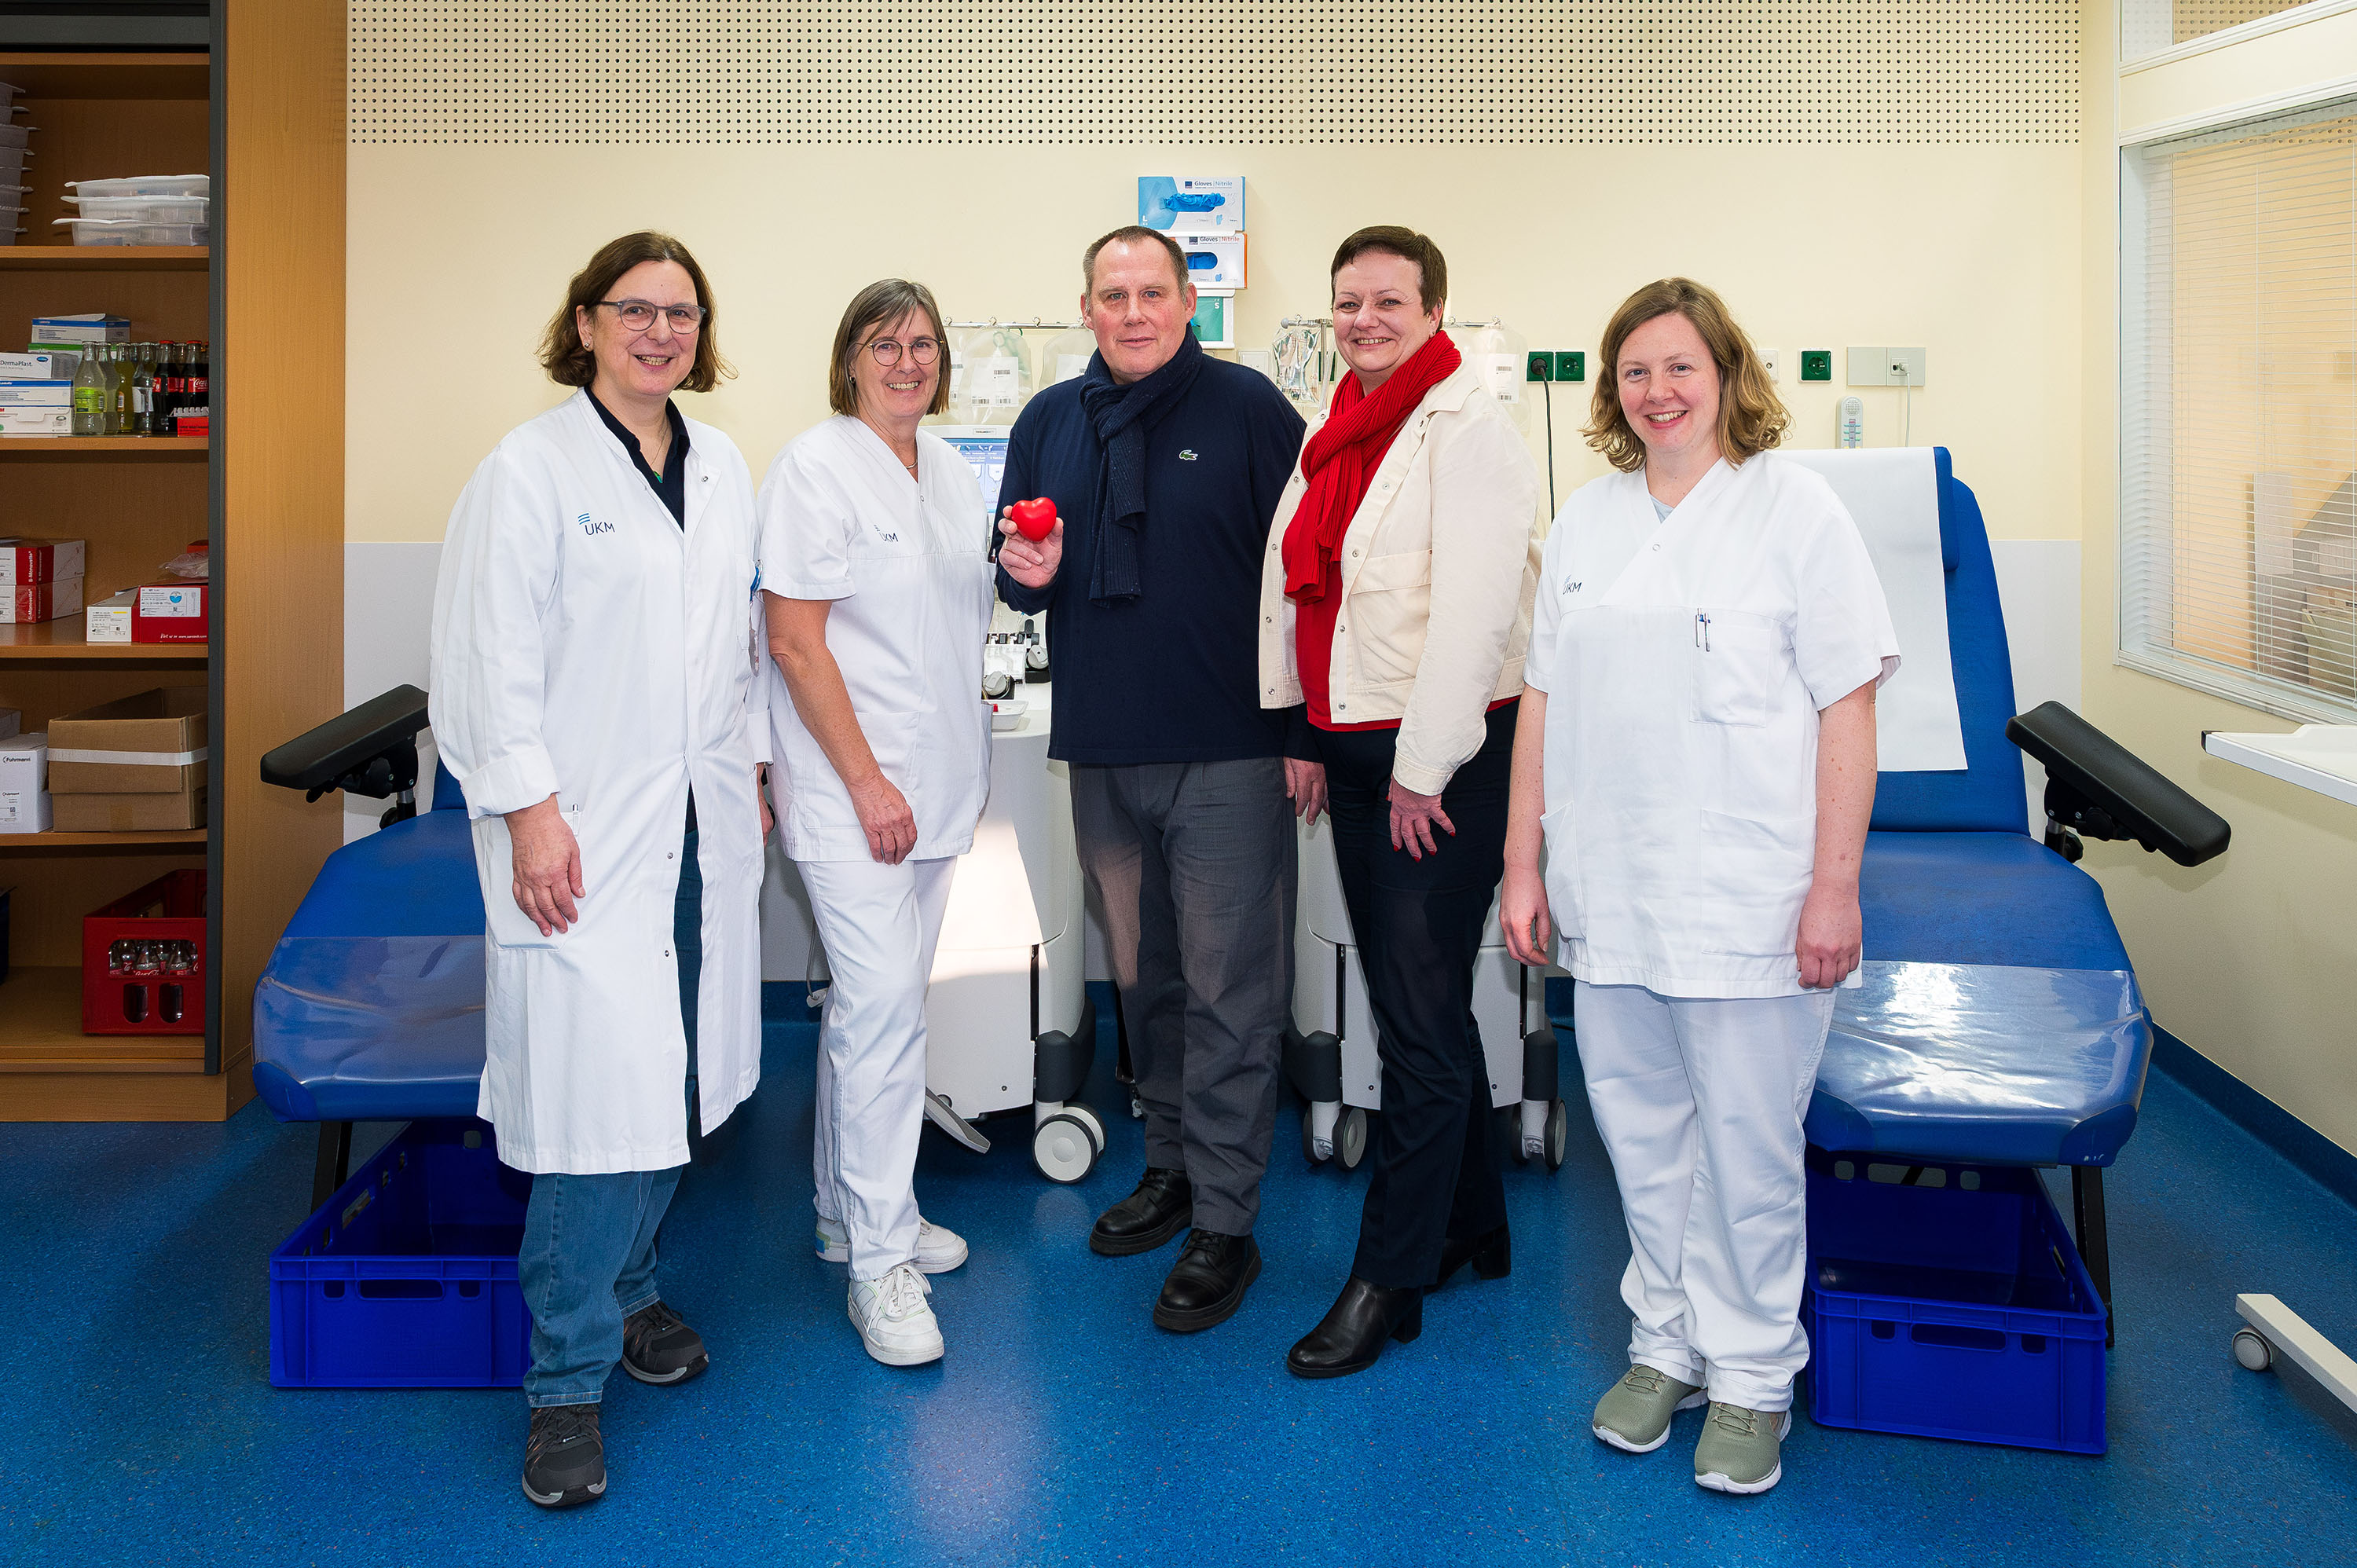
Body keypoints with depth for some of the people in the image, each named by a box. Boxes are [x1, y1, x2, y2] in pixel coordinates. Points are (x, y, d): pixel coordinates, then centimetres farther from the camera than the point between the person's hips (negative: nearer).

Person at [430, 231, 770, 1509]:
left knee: (675, 1081, 10)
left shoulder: (722, 470, 14)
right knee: (600, 1101, -8)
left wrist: (750, 771, 17)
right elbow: (492, 658, -9)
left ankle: (628, 1287, 32)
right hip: (587, 836, -6)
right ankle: (568, 1379, 6)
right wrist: (531, 812, -14)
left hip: (702, 829, 6)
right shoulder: (531, 468, -6)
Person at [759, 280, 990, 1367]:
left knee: (876, 1000, 15)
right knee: (882, 1004, -10)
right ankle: (879, 1260, -2)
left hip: (934, 780, 8)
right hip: (851, 786, -7)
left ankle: (849, 1211, 27)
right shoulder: (815, 466, -10)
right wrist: (868, 781, -17)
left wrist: (969, 715, 16)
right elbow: (796, 639, -14)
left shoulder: (948, 470, 13)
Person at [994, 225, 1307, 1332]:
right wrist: (1029, 573, -5)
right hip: (1103, 749, 5)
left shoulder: (1247, 407, -3)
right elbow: (1015, 581, 19)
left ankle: (1224, 1222, 6)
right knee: (1143, 974, 16)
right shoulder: (1048, 422, 11)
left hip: (1228, 752, -5)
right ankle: (1172, 1166, 33)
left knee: (1229, 990, -2)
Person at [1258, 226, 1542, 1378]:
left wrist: (1423, 770, -18)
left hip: (1446, 758, -9)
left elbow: (1470, 613, -18)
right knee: (1414, 1002, 16)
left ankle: (1391, 1277, 6)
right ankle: (1471, 1223, 32)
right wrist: (1307, 734, 13)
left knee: (1420, 1017, -4)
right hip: (1354, 750, 9)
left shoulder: (1469, 431, -11)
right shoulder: (1339, 436, 15)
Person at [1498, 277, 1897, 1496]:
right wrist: (1523, 864, 10)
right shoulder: (1586, 520, 12)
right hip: (1606, 892, 5)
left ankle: (1751, 1376, 20)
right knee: (1640, 1130, 13)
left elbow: (1847, 707, -6)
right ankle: (1666, 1345, 30)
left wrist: (1834, 888, -11)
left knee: (1746, 1149, 3)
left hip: (1747, 895, -4)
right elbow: (1545, 699, 14)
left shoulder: (1793, 506, -2)